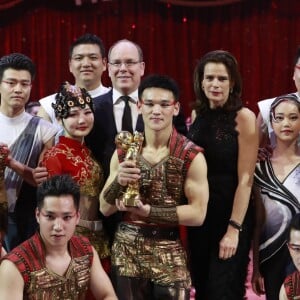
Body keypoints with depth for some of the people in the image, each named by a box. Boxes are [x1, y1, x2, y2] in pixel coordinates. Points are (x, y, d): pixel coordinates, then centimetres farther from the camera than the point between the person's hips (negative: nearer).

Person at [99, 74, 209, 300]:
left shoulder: (191, 156, -8)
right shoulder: (124, 151, 2)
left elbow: (197, 213, -12)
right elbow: (105, 208, 3)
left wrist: (147, 210, -19)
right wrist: (119, 181, -16)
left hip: (170, 253, -3)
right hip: (126, 250, 3)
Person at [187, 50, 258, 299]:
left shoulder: (244, 117, -11)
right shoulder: (198, 116, 5)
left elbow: (245, 179, -15)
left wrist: (234, 228, -19)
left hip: (231, 215, -5)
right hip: (199, 217, 5)